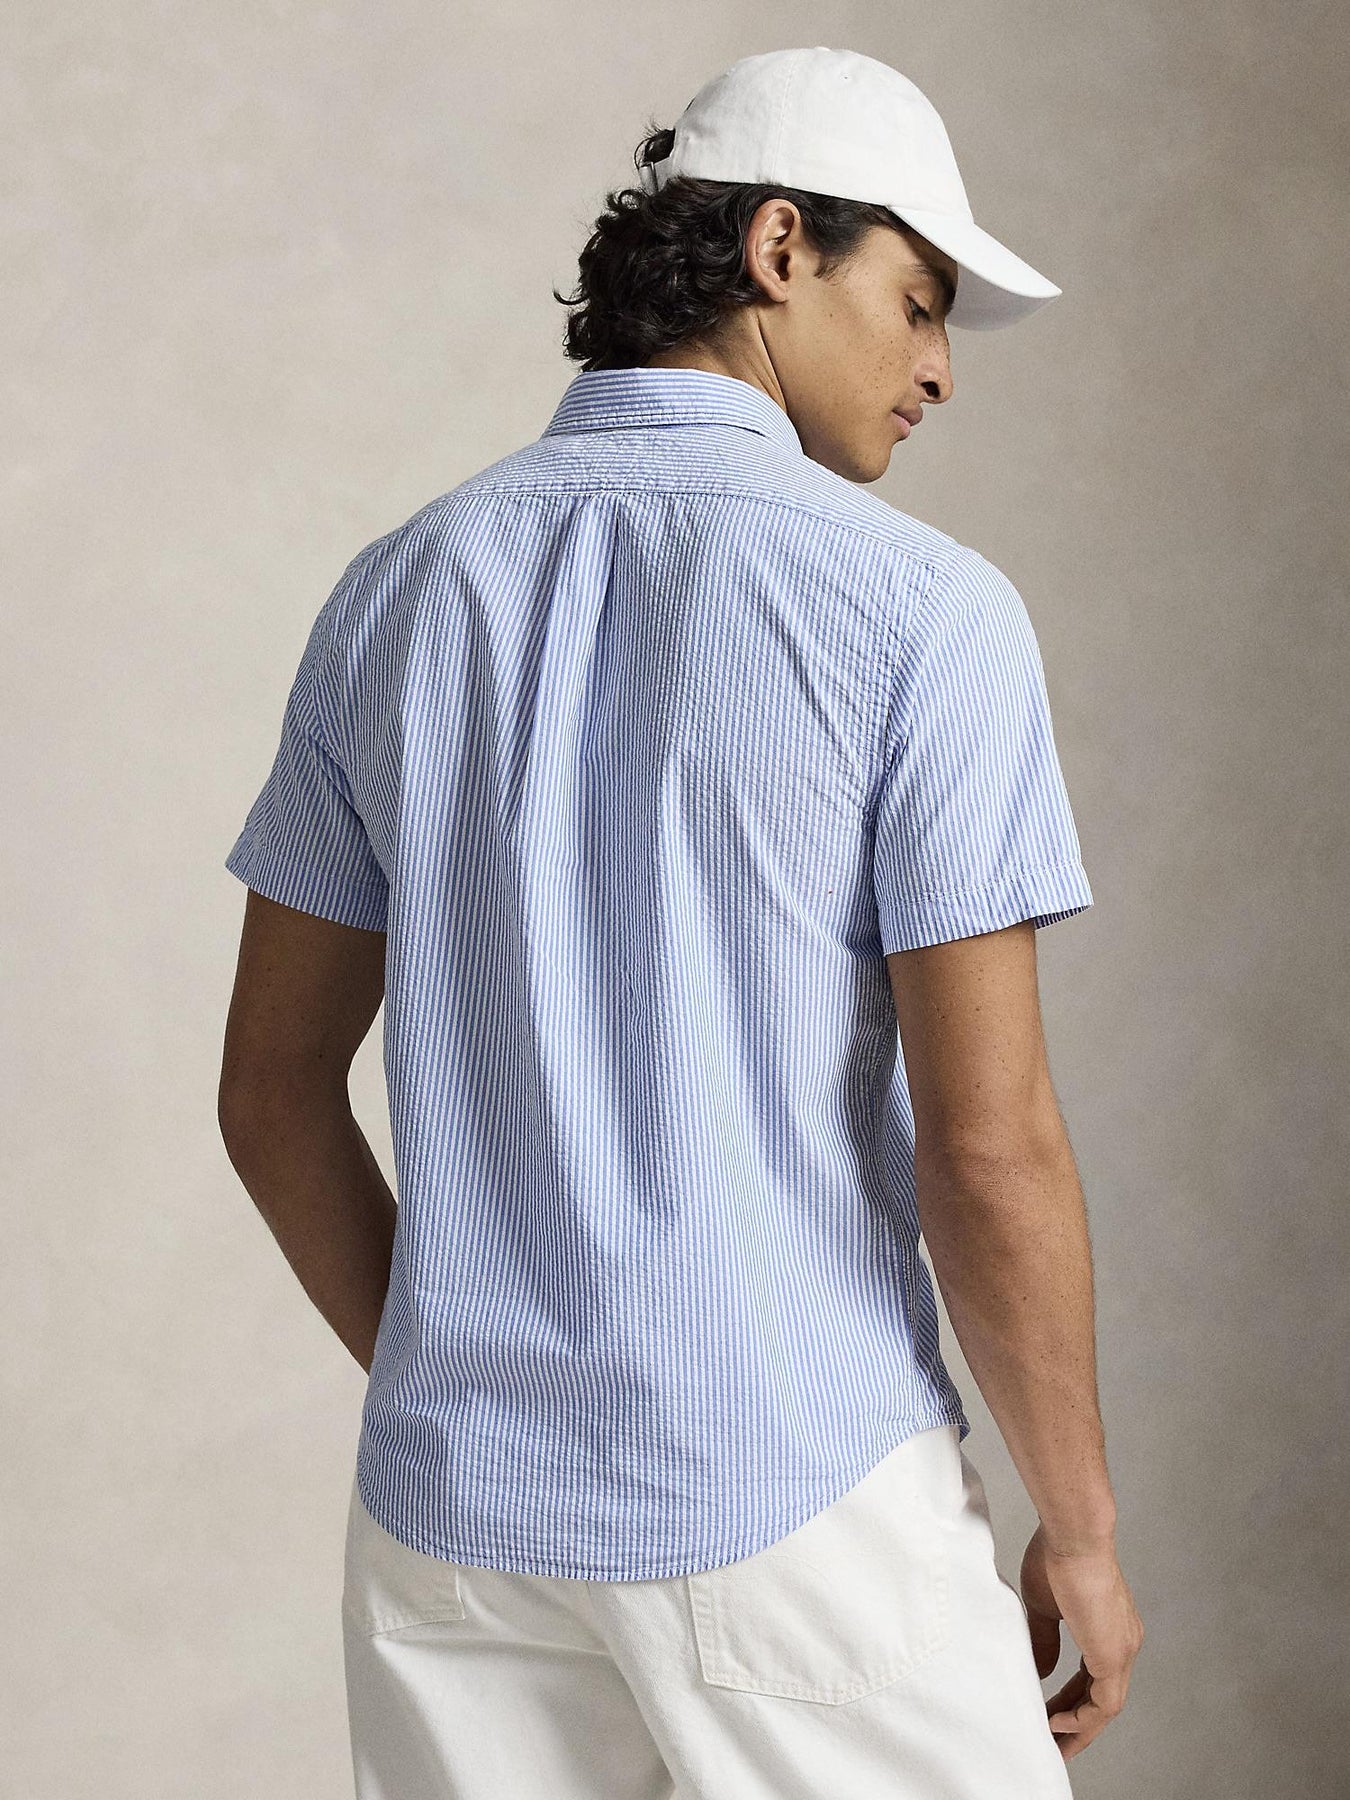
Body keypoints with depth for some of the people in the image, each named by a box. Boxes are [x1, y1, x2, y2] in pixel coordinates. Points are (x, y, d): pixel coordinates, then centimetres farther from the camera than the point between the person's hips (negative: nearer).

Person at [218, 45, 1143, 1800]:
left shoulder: (394, 592, 3)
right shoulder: (923, 608, -12)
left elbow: (273, 1086, 7)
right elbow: (991, 1149, -15)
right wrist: (1083, 1529, -1)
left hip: (455, 1512, 5)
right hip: (801, 1516, -5)